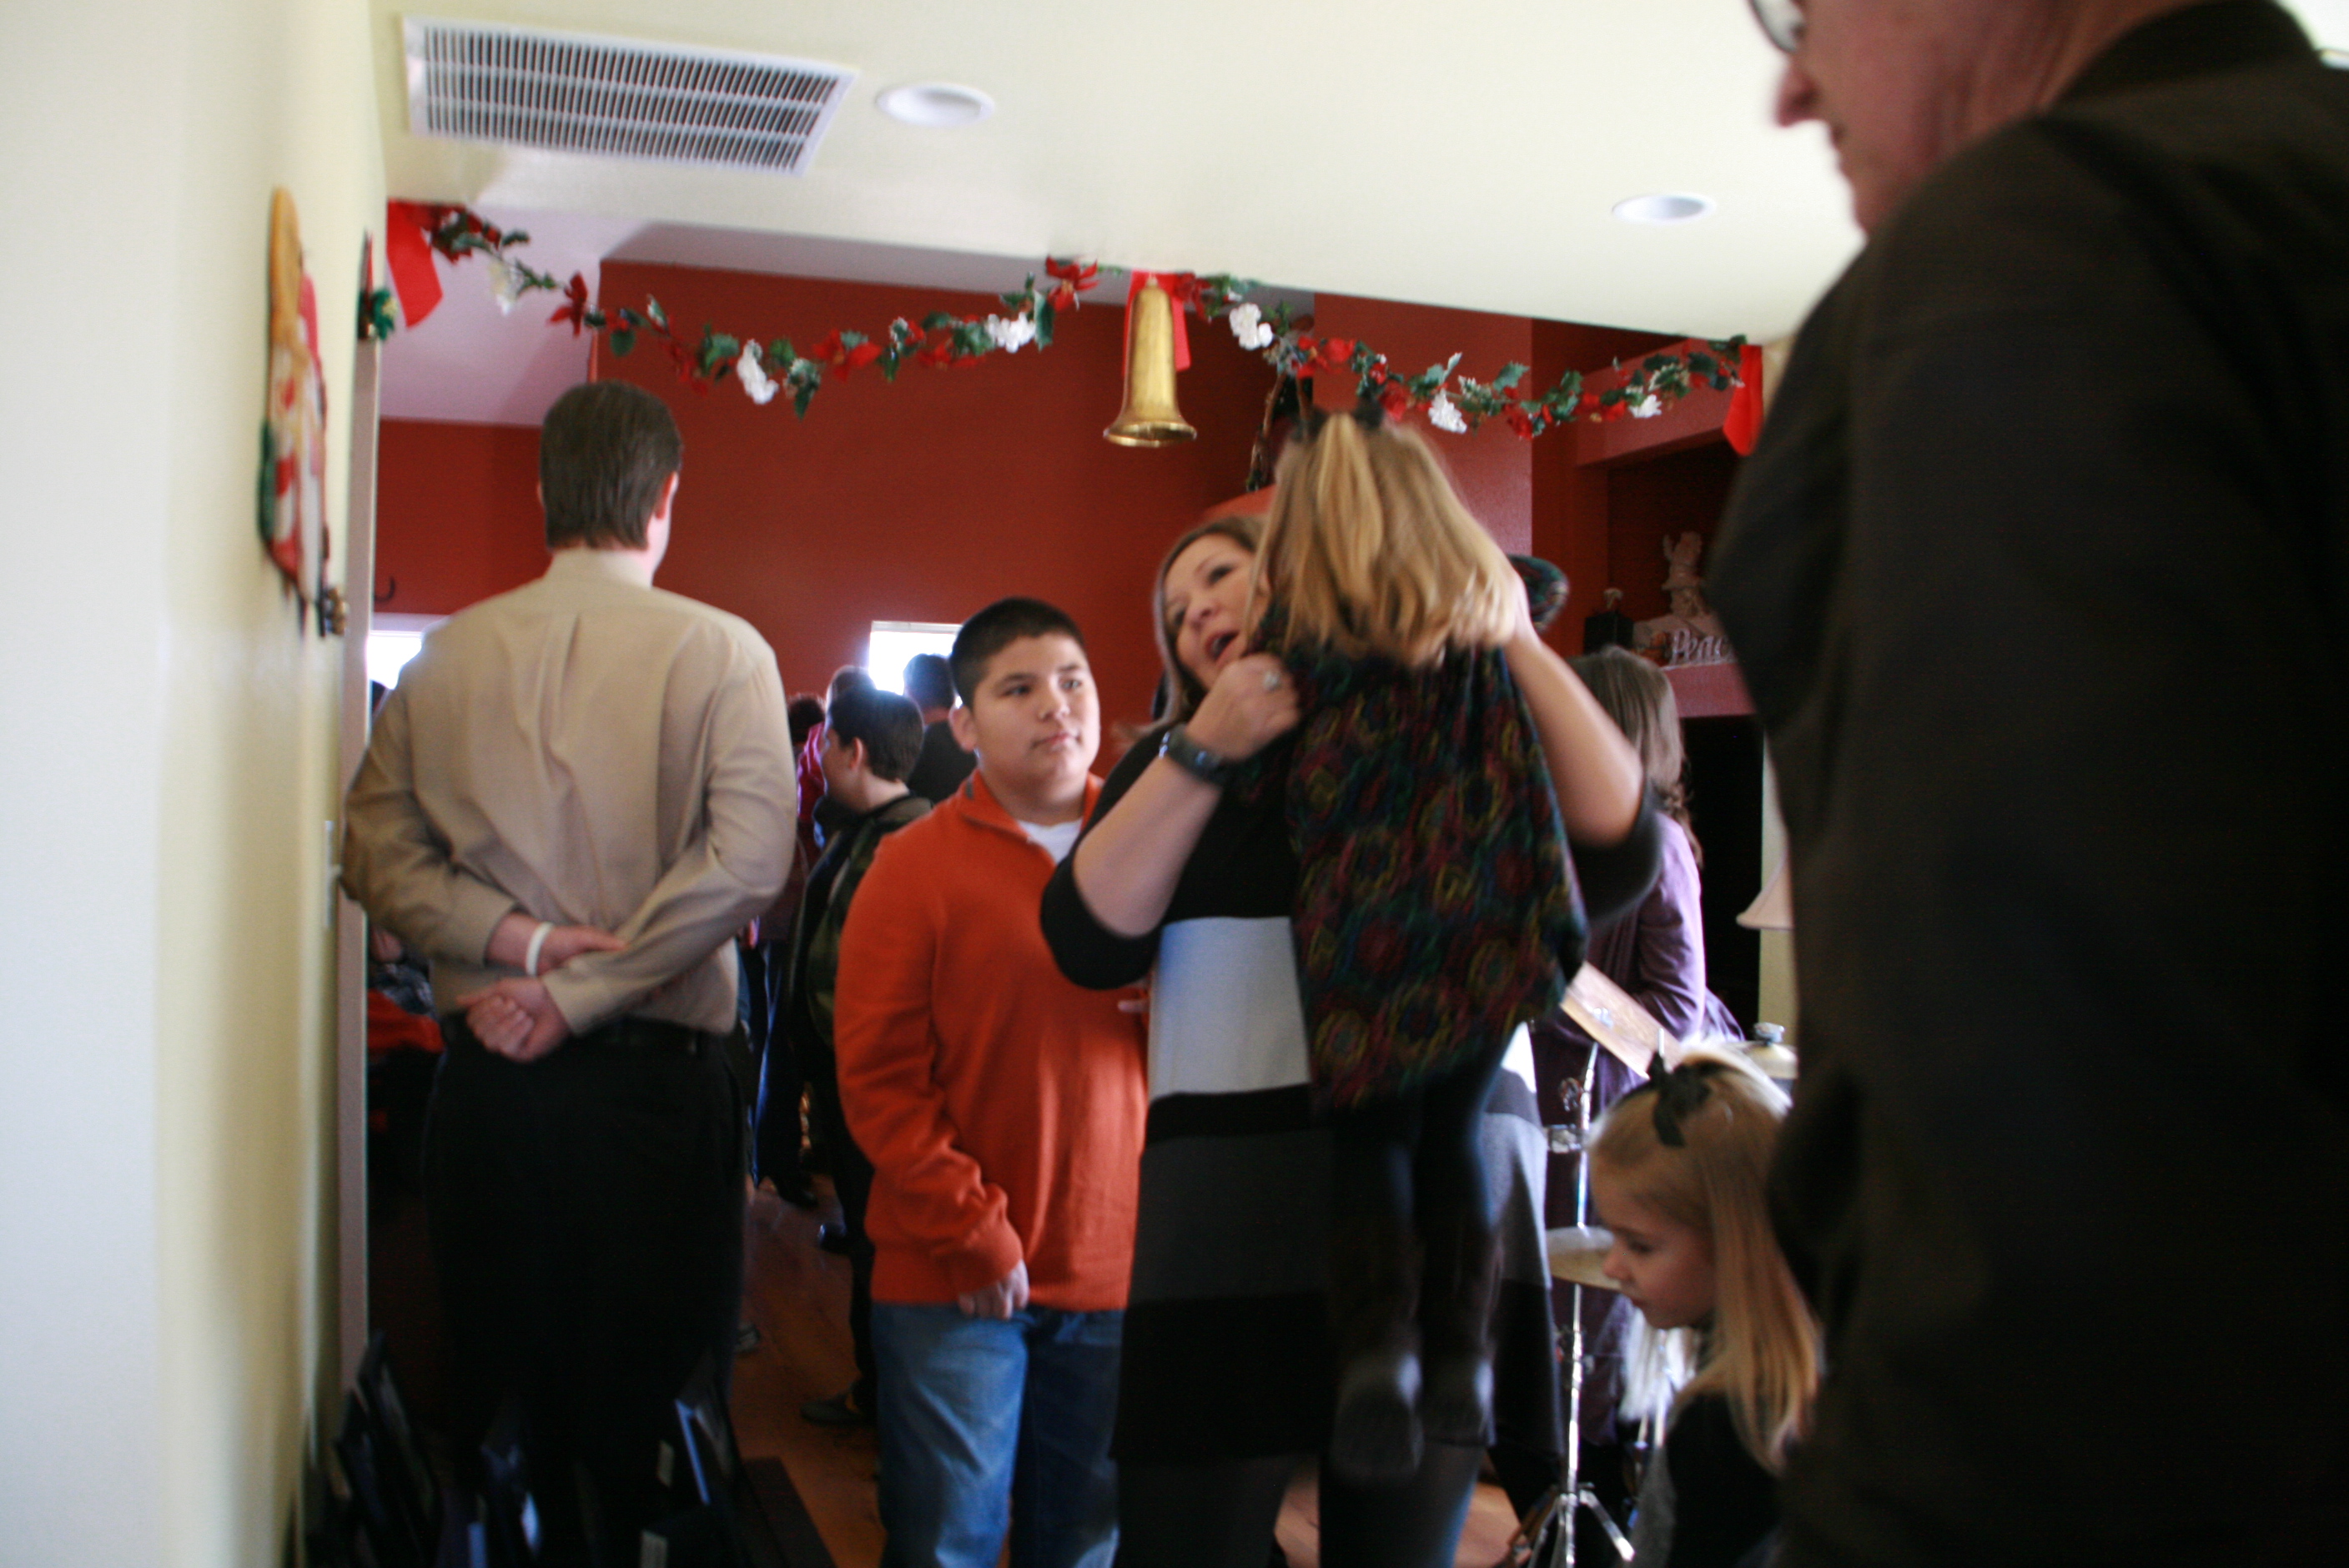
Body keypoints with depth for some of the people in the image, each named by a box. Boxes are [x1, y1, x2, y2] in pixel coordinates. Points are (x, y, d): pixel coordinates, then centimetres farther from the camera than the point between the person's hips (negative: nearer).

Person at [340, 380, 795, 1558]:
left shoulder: (447, 653, 4)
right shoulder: (720, 650, -6)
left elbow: (374, 847, 1)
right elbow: (748, 855, -17)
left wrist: (509, 936, -6)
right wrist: (579, 993, -13)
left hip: (486, 1075, 3)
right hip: (655, 1076, -3)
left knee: (496, 1387, 17)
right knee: (651, 1405, 10)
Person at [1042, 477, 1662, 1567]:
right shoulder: (1173, 768, 14)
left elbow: (1613, 863, -5)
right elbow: (1092, 945, -2)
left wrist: (1514, 642, -6)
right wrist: (1206, 749, -9)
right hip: (1237, 1200, 1)